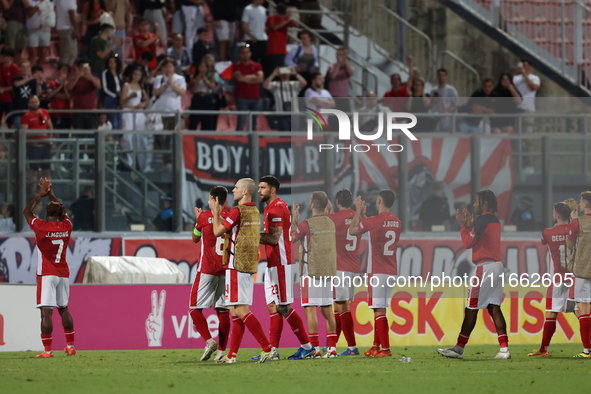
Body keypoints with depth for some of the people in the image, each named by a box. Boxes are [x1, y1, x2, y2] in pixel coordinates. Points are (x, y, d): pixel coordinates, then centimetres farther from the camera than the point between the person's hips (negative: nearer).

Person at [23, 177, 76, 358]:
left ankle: (47, 350, -15)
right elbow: (63, 211, 22)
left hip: (47, 275, -5)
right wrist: (50, 194, 25)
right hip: (64, 274, 5)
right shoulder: (66, 226, 0)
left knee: (46, 312, -9)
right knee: (64, 309, 18)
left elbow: (27, 211, 5)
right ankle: (70, 346, 22)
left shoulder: (42, 227, -11)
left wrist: (40, 194, 11)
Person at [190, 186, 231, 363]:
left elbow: (195, 239, 11)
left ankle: (209, 341, -17)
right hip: (226, 270, 4)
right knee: (223, 310, 7)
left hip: (207, 270, -4)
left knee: (195, 308, 2)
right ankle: (221, 350, 2)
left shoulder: (204, 216, -5)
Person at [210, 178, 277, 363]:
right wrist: (218, 214, 26)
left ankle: (268, 348, -16)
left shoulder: (238, 211, -14)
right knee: (236, 311, 11)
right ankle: (232, 355, 12)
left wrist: (215, 213, 7)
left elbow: (217, 231, -7)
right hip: (249, 266, 9)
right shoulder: (255, 211, 13)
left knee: (241, 311, -10)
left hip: (236, 267, -9)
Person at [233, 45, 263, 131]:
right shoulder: (236, 66, 5)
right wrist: (253, 77, -1)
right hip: (242, 97, -3)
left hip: (255, 97, 3)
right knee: (242, 120, -13)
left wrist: (246, 78, -6)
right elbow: (239, 78, -11)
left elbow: (260, 79, -2)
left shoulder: (257, 66, 12)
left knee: (254, 122, 4)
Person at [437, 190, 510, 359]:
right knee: (494, 307, 5)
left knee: (471, 309, -4)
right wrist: (470, 226, 15)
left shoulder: (482, 220, -12)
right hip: (497, 266, 9)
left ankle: (459, 348, 0)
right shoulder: (495, 220, 17)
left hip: (484, 267, -9)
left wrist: (463, 225, 0)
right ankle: (504, 349, -5)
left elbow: (468, 243, -10)